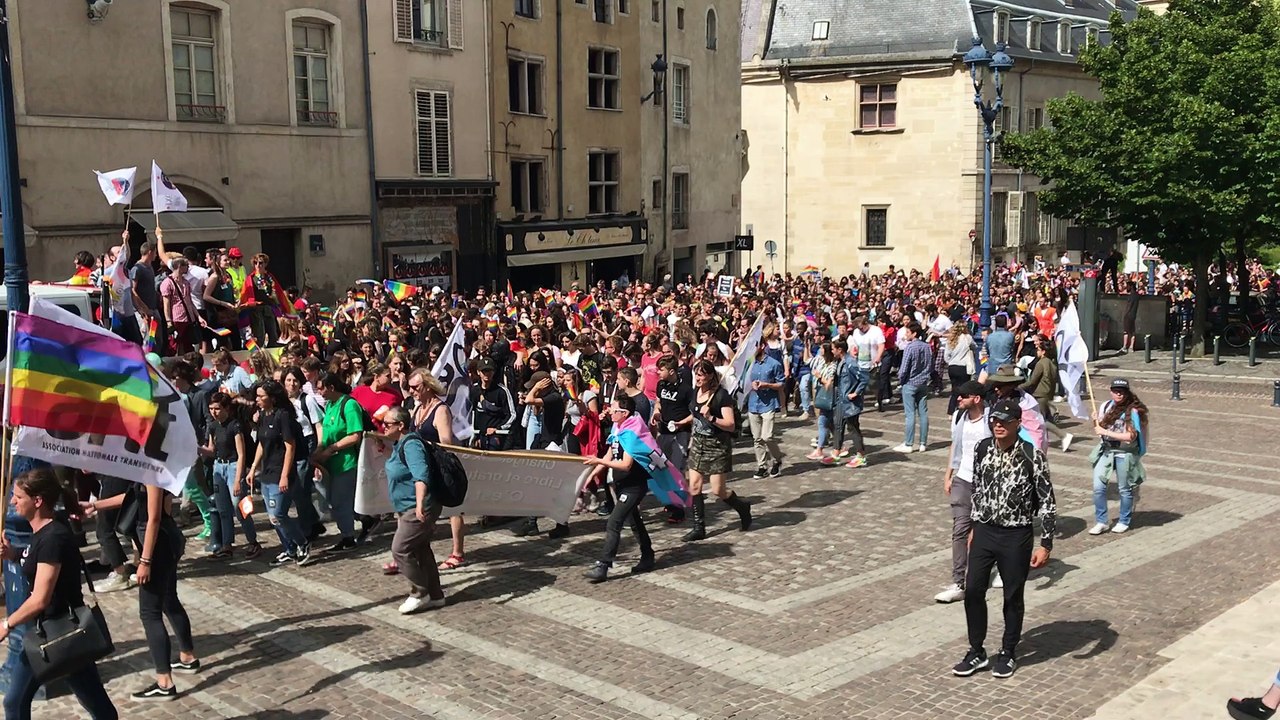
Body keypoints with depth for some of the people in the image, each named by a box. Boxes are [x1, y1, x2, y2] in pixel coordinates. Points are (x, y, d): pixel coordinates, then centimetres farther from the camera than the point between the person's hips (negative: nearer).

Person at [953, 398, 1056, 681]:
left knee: (1013, 596, 9)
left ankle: (1008, 653, 26)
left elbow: (1047, 501, -10)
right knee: (972, 591, 5)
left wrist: (1046, 544, -12)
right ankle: (977, 652, 20)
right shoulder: (982, 448, 0)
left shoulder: (1032, 455, -15)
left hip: (1015, 535, -4)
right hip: (984, 531, 4)